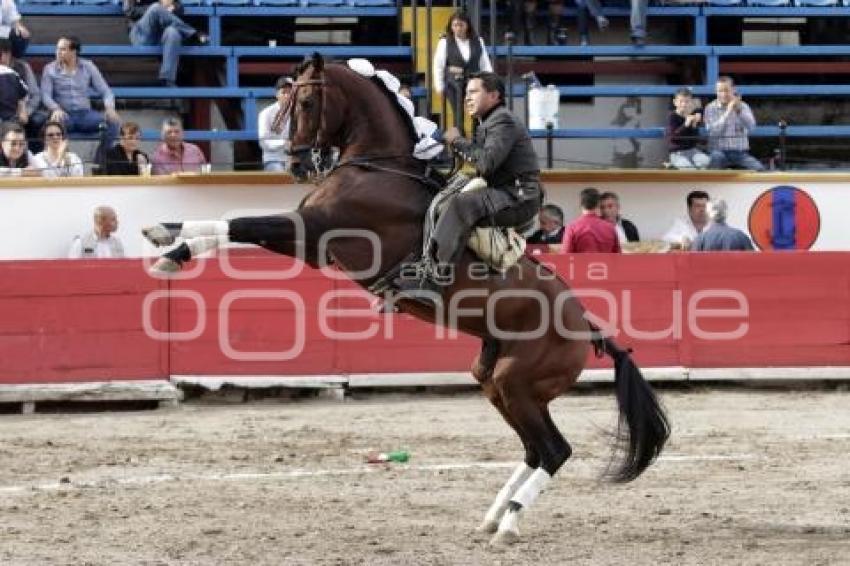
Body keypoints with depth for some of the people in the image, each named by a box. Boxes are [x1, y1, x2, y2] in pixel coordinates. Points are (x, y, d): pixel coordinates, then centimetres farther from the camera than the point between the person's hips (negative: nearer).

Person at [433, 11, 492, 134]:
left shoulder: (478, 42, 7)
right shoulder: (445, 42, 0)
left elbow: (485, 64, 10)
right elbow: (438, 65, 2)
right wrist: (440, 86, -2)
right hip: (454, 83, -2)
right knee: (458, 116, -2)